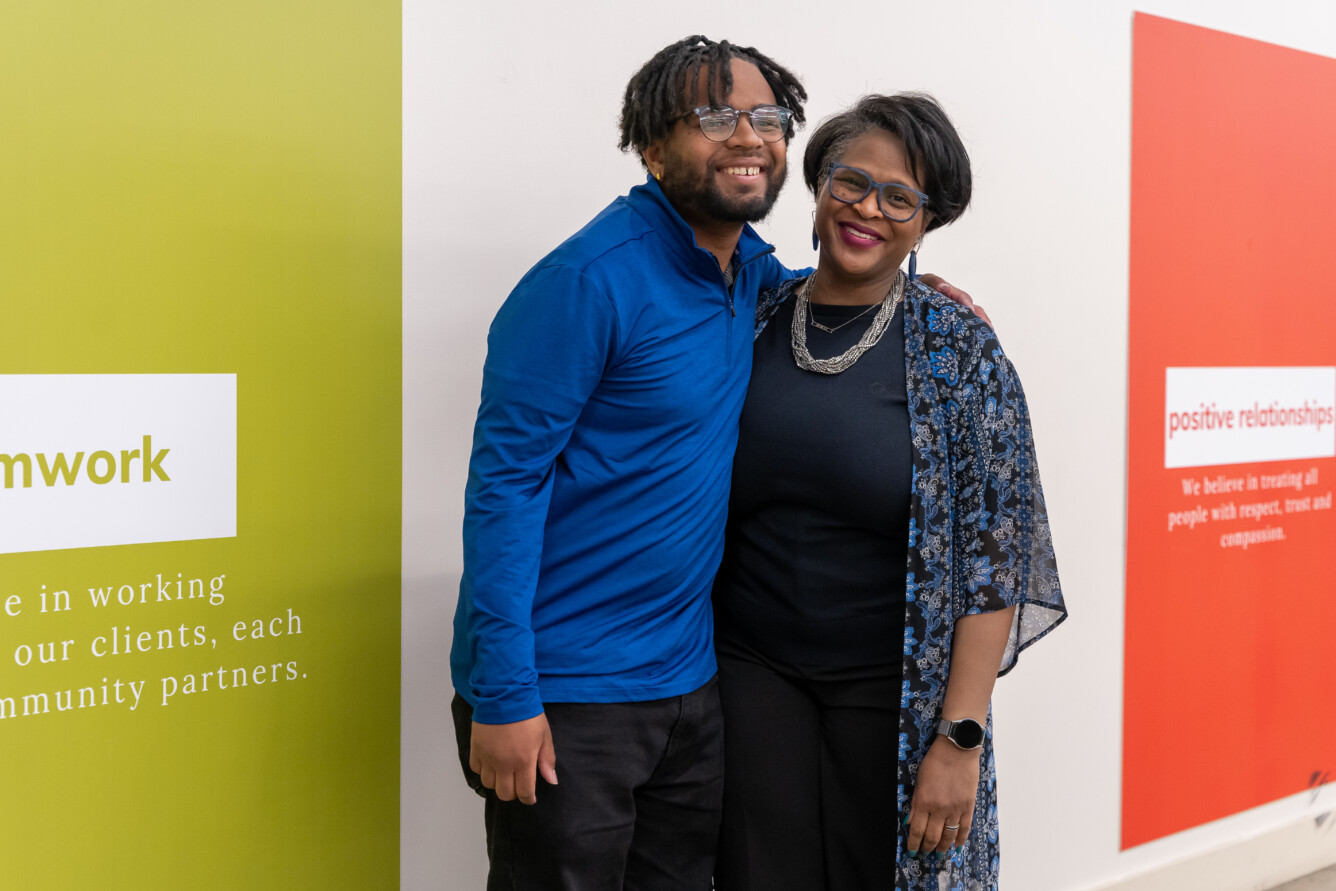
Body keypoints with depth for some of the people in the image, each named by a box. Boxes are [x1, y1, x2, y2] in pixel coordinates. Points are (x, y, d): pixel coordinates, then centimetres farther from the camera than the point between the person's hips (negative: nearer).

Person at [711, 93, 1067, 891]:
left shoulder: (960, 351, -6)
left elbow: (993, 554, -9)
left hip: (893, 689, -2)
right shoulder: (753, 322, 2)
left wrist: (961, 738, -14)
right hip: (752, 674, 2)